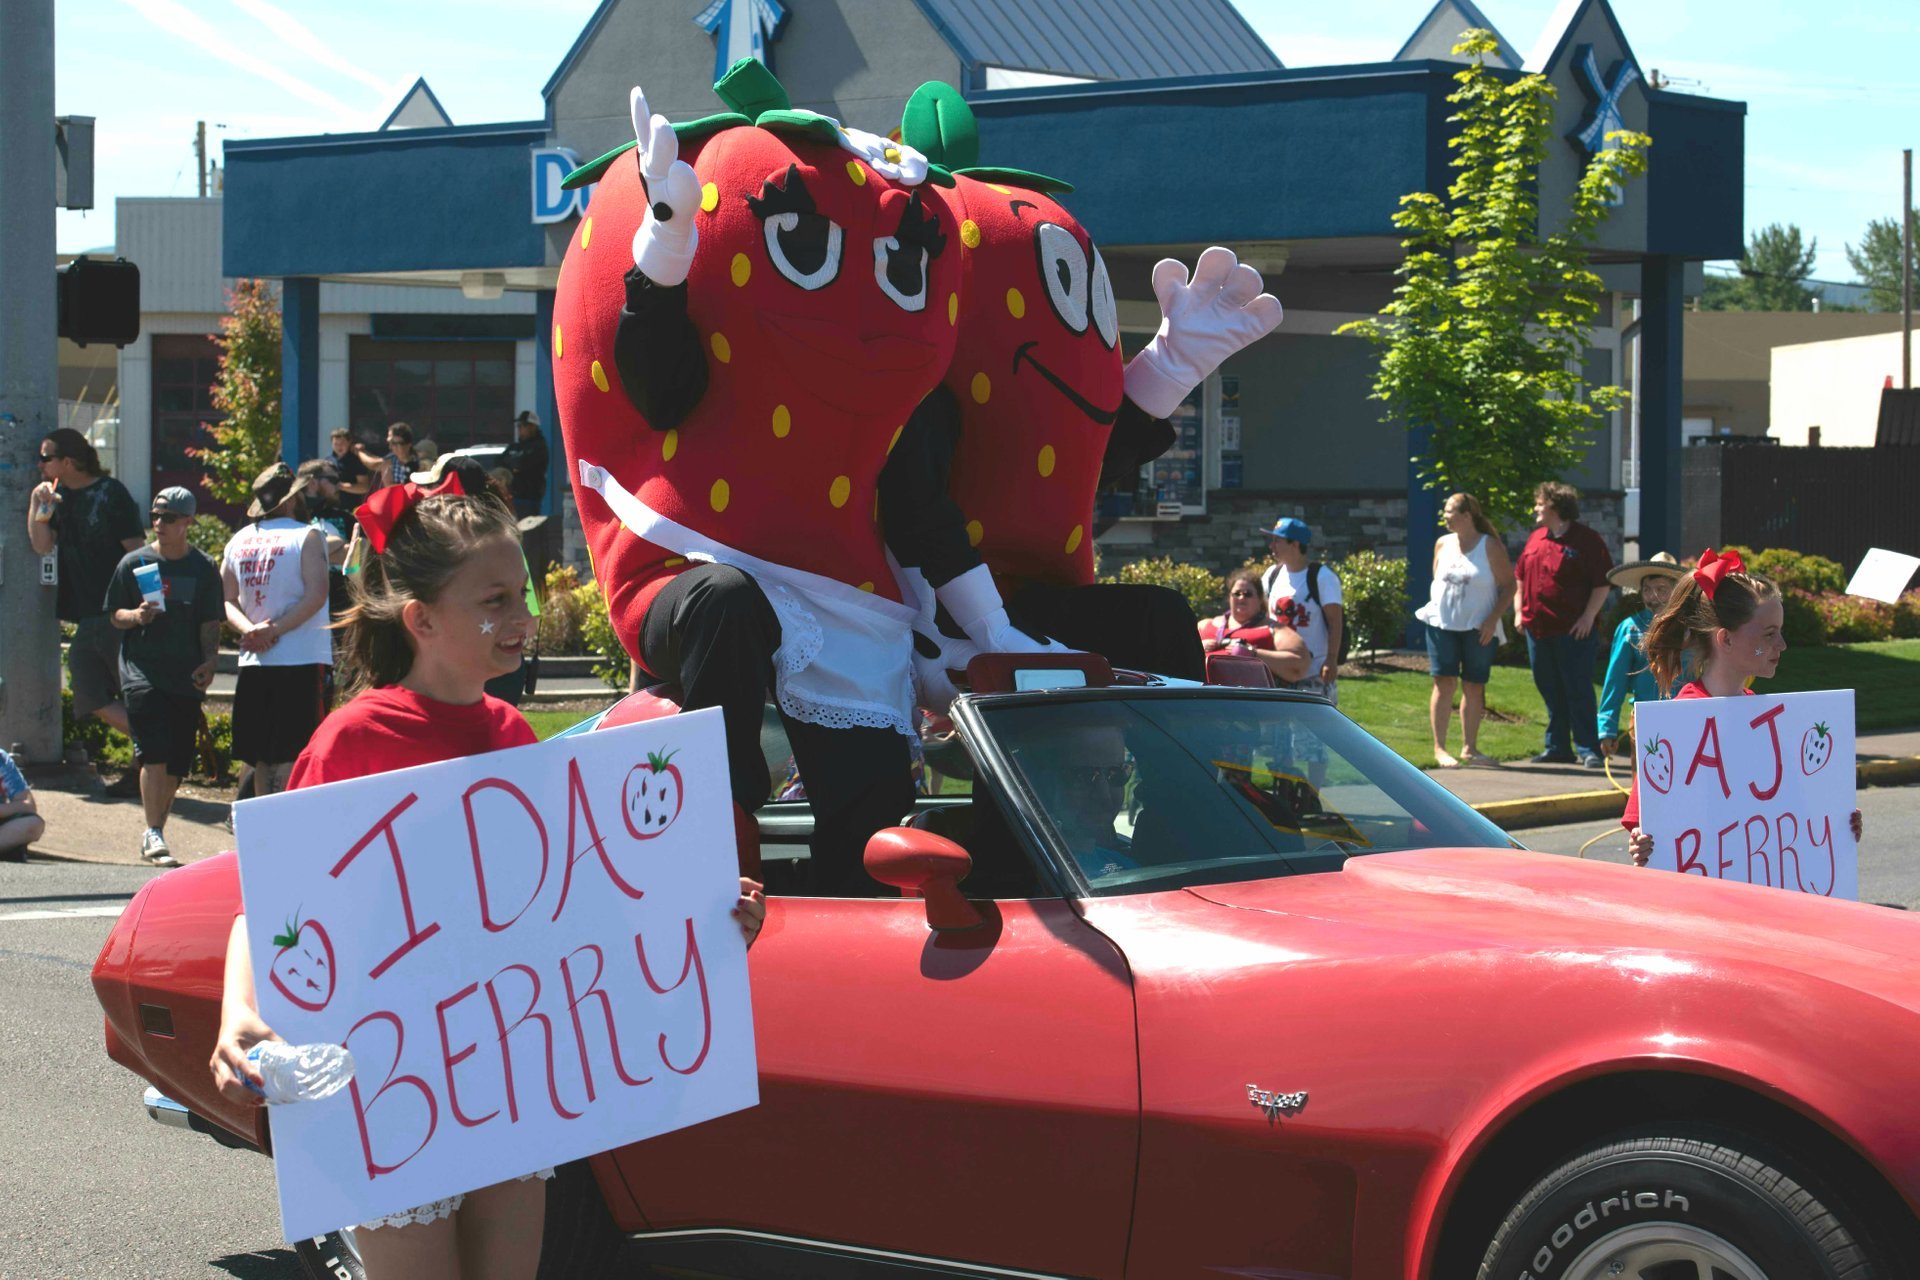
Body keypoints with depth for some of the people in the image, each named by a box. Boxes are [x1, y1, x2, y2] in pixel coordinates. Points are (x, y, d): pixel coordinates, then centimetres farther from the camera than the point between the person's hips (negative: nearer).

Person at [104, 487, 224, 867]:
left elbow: (210, 623, 9)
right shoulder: (134, 563, 6)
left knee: (177, 762, 4)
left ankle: (155, 835, 18)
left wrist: (209, 661, -6)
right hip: (142, 672, -2)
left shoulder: (203, 568, 7)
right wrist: (136, 616, -11)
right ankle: (153, 834, -14)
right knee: (154, 753, -16)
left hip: (187, 677, 2)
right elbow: (115, 614, 11)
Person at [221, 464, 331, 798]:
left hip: (253, 661, 5)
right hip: (302, 660, -5)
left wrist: (250, 629, -5)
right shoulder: (307, 536, -4)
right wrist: (275, 630, -12)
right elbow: (316, 595, -14)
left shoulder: (238, 541, 13)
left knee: (262, 757, 12)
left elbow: (227, 601, 9)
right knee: (293, 755, -6)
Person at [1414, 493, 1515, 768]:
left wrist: (1493, 619, -11)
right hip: (1442, 623, 2)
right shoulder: (1442, 544, 9)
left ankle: (1469, 748, 13)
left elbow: (1508, 586, -3)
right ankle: (1439, 748, -5)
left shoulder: (1490, 546, -3)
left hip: (1478, 629, -2)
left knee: (1474, 686, 4)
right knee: (1444, 683, -5)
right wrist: (1435, 607, 5)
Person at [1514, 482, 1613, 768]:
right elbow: (1520, 578, 21)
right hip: (1537, 629, 7)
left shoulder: (1586, 540, -5)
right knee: (1550, 692, 11)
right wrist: (1519, 611, 12)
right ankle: (1557, 747, 18)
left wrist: (1588, 617, -13)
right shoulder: (1535, 539, 14)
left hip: (1573, 630, -7)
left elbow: (1603, 583, -8)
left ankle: (1587, 749, 0)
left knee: (1578, 691, -5)